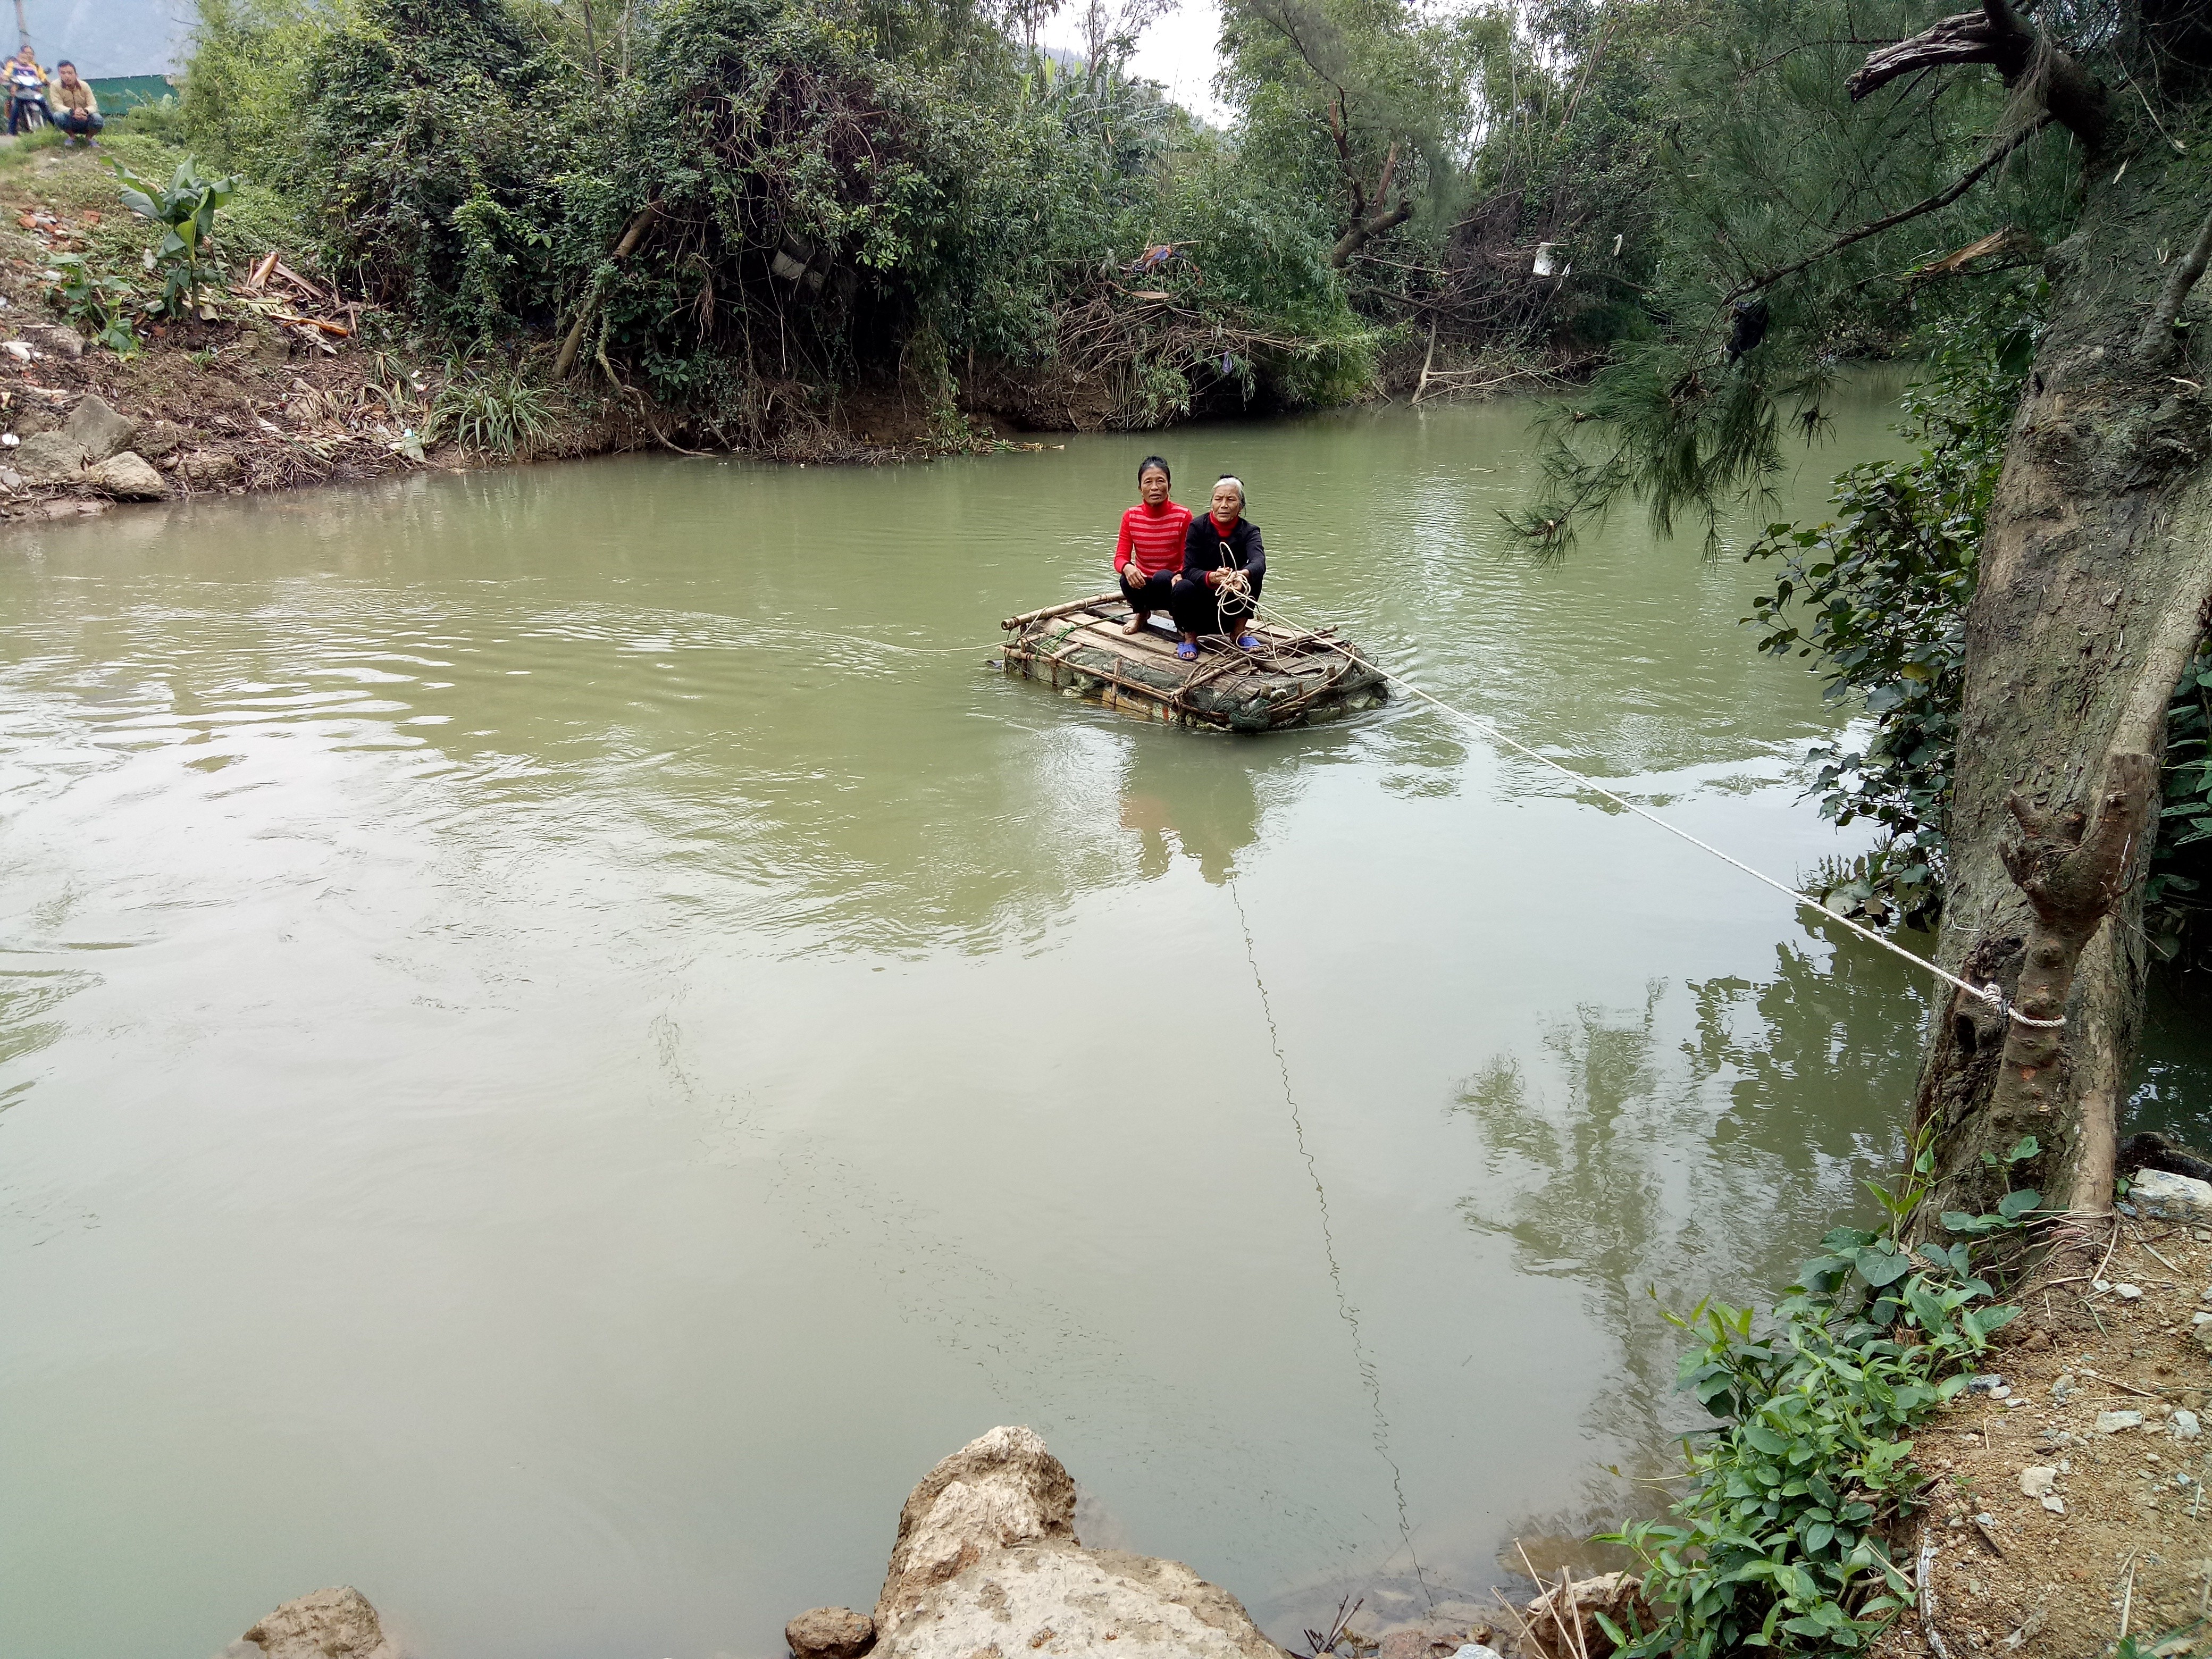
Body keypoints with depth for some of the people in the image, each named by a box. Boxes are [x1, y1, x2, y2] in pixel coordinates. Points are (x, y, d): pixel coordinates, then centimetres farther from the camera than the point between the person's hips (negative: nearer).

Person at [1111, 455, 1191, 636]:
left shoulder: (1183, 516, -11)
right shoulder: (1131, 517, -4)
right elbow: (1120, 557, -7)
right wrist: (1127, 568, -32)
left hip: (1170, 587, -2)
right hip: (1143, 586, 3)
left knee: (1162, 577, -36)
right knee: (1127, 580, -31)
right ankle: (1141, 613, 6)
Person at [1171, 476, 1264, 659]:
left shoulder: (1249, 531, -6)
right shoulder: (1198, 527, -8)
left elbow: (1259, 562, -28)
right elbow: (1189, 570, -18)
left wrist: (1243, 575, -53)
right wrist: (1212, 577, -42)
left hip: (1230, 607, 1)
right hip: (1200, 606, -1)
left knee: (1253, 574, -22)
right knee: (1183, 587, -31)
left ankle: (1240, 631, -5)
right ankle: (1190, 636, -4)